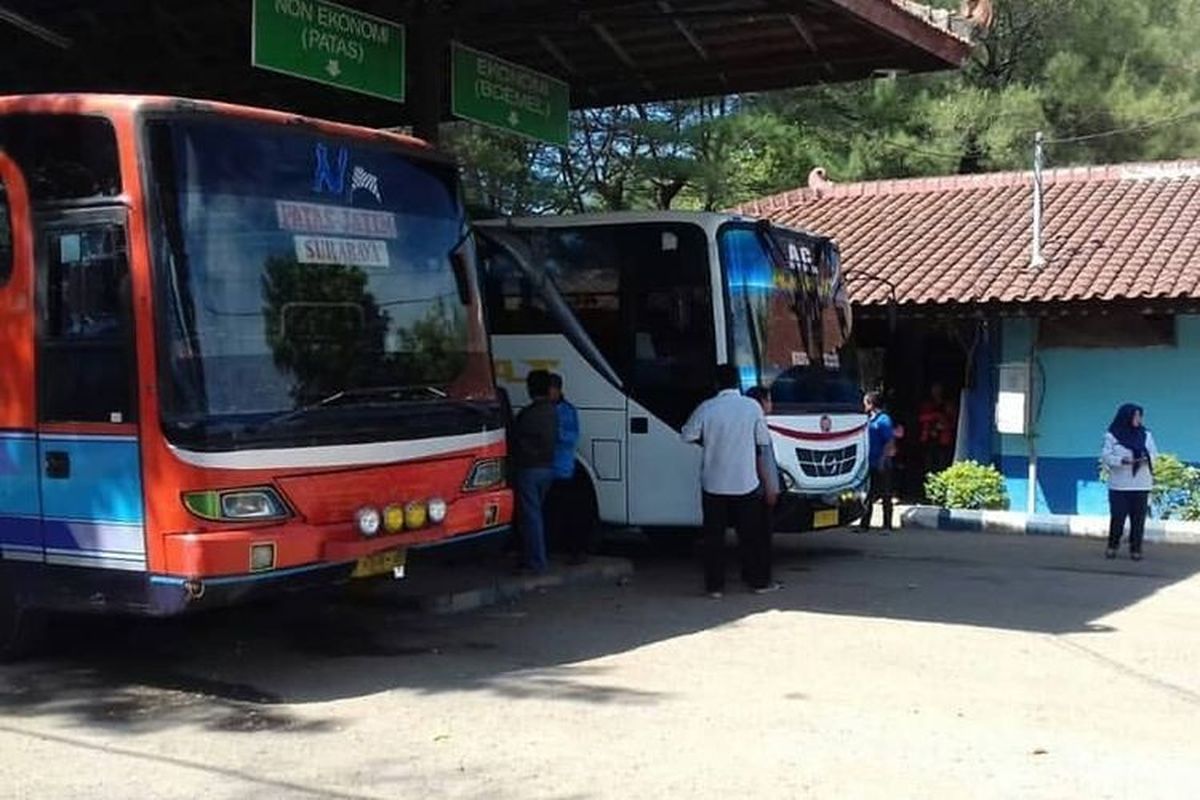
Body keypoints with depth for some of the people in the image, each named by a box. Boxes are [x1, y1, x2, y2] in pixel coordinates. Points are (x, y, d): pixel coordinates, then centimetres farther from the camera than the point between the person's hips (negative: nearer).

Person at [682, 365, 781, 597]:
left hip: (713, 482, -1)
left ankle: (715, 585, 6)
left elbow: (687, 436, 1)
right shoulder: (752, 407, -6)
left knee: (714, 535, 5)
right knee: (750, 533, 11)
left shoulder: (707, 408, -9)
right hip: (745, 482, 1)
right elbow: (763, 440, 3)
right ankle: (759, 581, 17)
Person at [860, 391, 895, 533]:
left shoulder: (883, 419, -12)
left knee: (885, 496, 0)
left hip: (881, 464, -8)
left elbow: (890, 441, -16)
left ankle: (887, 526, 4)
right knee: (870, 496, 11)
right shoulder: (870, 419, 12)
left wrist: (883, 459, -21)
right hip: (872, 463, 8)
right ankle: (864, 524, 16)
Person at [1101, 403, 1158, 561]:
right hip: (1119, 485, -2)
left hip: (1141, 485, 2)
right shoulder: (1112, 436, 0)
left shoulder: (1146, 435, 9)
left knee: (1138, 518, 1)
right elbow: (1106, 456, -5)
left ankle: (1135, 549, 9)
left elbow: (1154, 454, 8)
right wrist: (1122, 460, -20)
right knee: (1117, 517, -2)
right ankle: (1112, 547, 15)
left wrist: (1147, 458, -15)